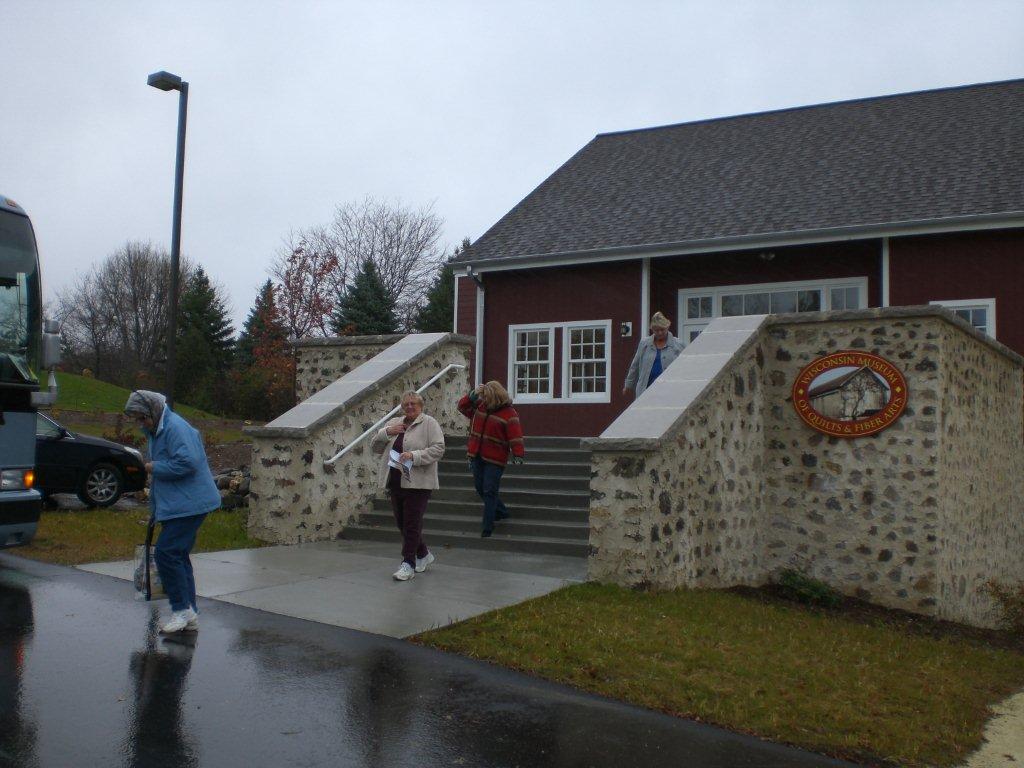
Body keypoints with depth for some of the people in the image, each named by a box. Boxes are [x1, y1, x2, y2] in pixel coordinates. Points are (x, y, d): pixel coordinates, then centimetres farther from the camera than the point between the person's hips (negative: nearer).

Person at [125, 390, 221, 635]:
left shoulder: (175, 428, -17)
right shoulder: (156, 430, 17)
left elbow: (188, 462, -29)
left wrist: (155, 468, -15)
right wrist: (156, 504, 27)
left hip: (188, 504, -11)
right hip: (176, 505, 11)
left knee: (166, 553, -13)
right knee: (178, 557, 12)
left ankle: (183, 610, -6)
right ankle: (190, 616, 18)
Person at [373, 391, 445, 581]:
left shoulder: (429, 423, -4)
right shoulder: (395, 422, 16)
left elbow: (438, 448, -13)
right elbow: (375, 440, 17)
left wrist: (414, 455, -22)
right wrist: (387, 432, -3)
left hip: (418, 482, -7)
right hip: (395, 481, 7)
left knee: (412, 523, -6)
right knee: (401, 522, 12)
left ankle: (408, 563, 0)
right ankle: (423, 554, 29)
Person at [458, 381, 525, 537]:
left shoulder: (509, 414, -11)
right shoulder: (480, 406, 9)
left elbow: (515, 436, -16)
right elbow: (462, 406, 16)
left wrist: (518, 454, -24)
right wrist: (473, 395, 0)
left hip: (495, 460, -7)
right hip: (477, 456, 7)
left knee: (489, 491, -6)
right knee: (480, 487, 14)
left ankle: (488, 527, 1)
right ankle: (501, 512, 34)